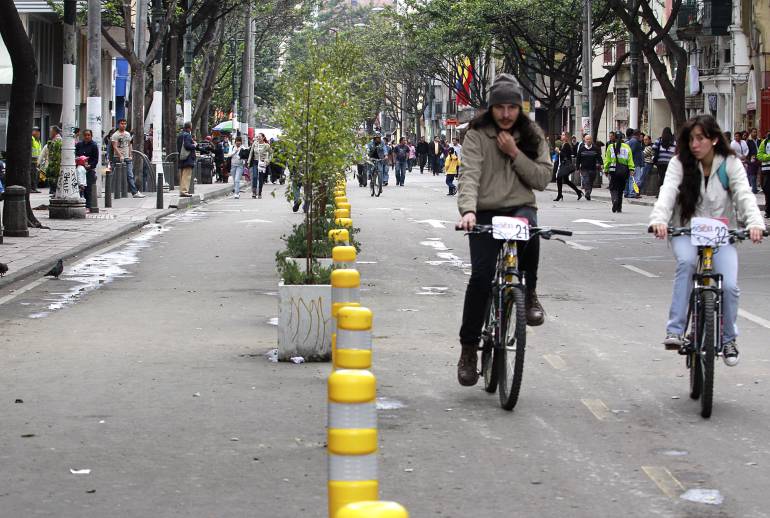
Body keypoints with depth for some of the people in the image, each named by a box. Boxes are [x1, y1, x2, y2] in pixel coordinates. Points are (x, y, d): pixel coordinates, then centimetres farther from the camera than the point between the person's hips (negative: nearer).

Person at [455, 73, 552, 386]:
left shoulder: (531, 136, 9)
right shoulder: (477, 135, 0)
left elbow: (543, 179, 2)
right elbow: (470, 175, -13)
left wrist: (515, 153, -9)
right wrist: (468, 210, -31)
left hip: (520, 208, 1)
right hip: (486, 213, -1)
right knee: (481, 277, -14)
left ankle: (529, 294, -14)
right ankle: (469, 349, 1)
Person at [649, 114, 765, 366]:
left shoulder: (730, 164, -5)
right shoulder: (680, 163, -6)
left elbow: (744, 195, -17)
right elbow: (667, 192, -21)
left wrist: (755, 222, -37)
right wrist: (659, 219, -42)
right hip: (685, 231, -1)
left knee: (729, 286, -17)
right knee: (686, 261, -34)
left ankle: (728, 338, 11)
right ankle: (675, 331, -31)